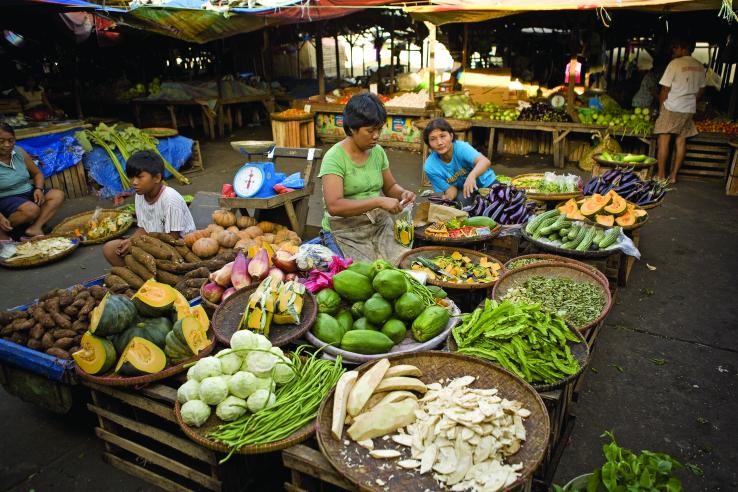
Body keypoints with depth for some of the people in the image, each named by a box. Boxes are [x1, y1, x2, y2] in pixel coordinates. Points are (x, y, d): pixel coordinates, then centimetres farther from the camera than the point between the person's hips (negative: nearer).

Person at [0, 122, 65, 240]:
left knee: (58, 195, -9)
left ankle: (35, 228, -25)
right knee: (32, 209, -34)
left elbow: (37, 173, 14)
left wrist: (39, 189, -8)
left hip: (28, 192, 8)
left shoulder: (19, 152, 0)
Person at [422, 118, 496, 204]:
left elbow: (485, 161, -43)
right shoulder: (430, 167, -19)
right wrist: (448, 198, -39)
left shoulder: (461, 147, -27)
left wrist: (472, 175, -65)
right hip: (462, 191, 1)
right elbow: (451, 189, -14)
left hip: (486, 183, 0)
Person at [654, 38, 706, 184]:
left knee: (664, 140, -2)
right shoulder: (700, 67, 9)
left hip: (672, 108, -6)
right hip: (689, 109, 6)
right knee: (681, 141, 8)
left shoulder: (675, 63, -10)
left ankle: (661, 175, -2)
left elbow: (665, 89, -9)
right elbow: (701, 90, 16)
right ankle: (673, 175, 11)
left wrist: (661, 105, 3)